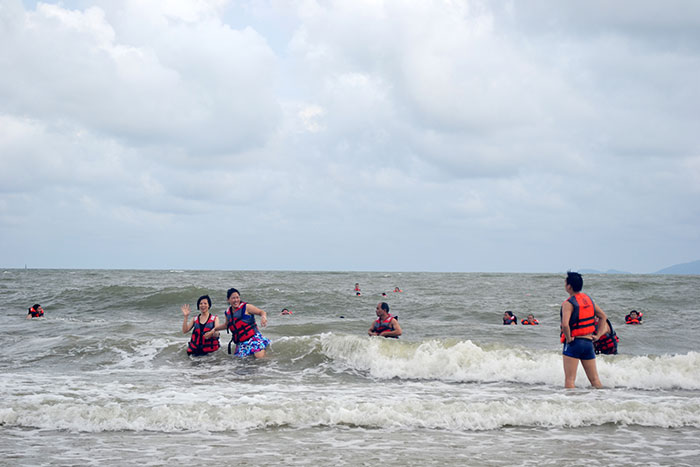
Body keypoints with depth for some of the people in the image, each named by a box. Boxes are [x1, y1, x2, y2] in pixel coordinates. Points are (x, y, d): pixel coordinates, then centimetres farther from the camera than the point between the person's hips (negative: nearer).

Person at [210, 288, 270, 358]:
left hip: (253, 338, -6)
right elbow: (227, 325, 34)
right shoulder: (227, 313, 13)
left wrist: (263, 317, -25)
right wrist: (214, 329, 30)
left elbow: (261, 312, -4)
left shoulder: (246, 307, -4)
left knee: (260, 357, -25)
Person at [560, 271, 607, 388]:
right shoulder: (588, 299, 9)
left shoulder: (568, 303, -14)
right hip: (589, 342, 7)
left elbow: (565, 324, -28)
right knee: (594, 379, 11)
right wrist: (598, 335, 13)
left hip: (574, 343, -7)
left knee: (569, 379, -3)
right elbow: (603, 316, 15)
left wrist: (568, 338, -13)